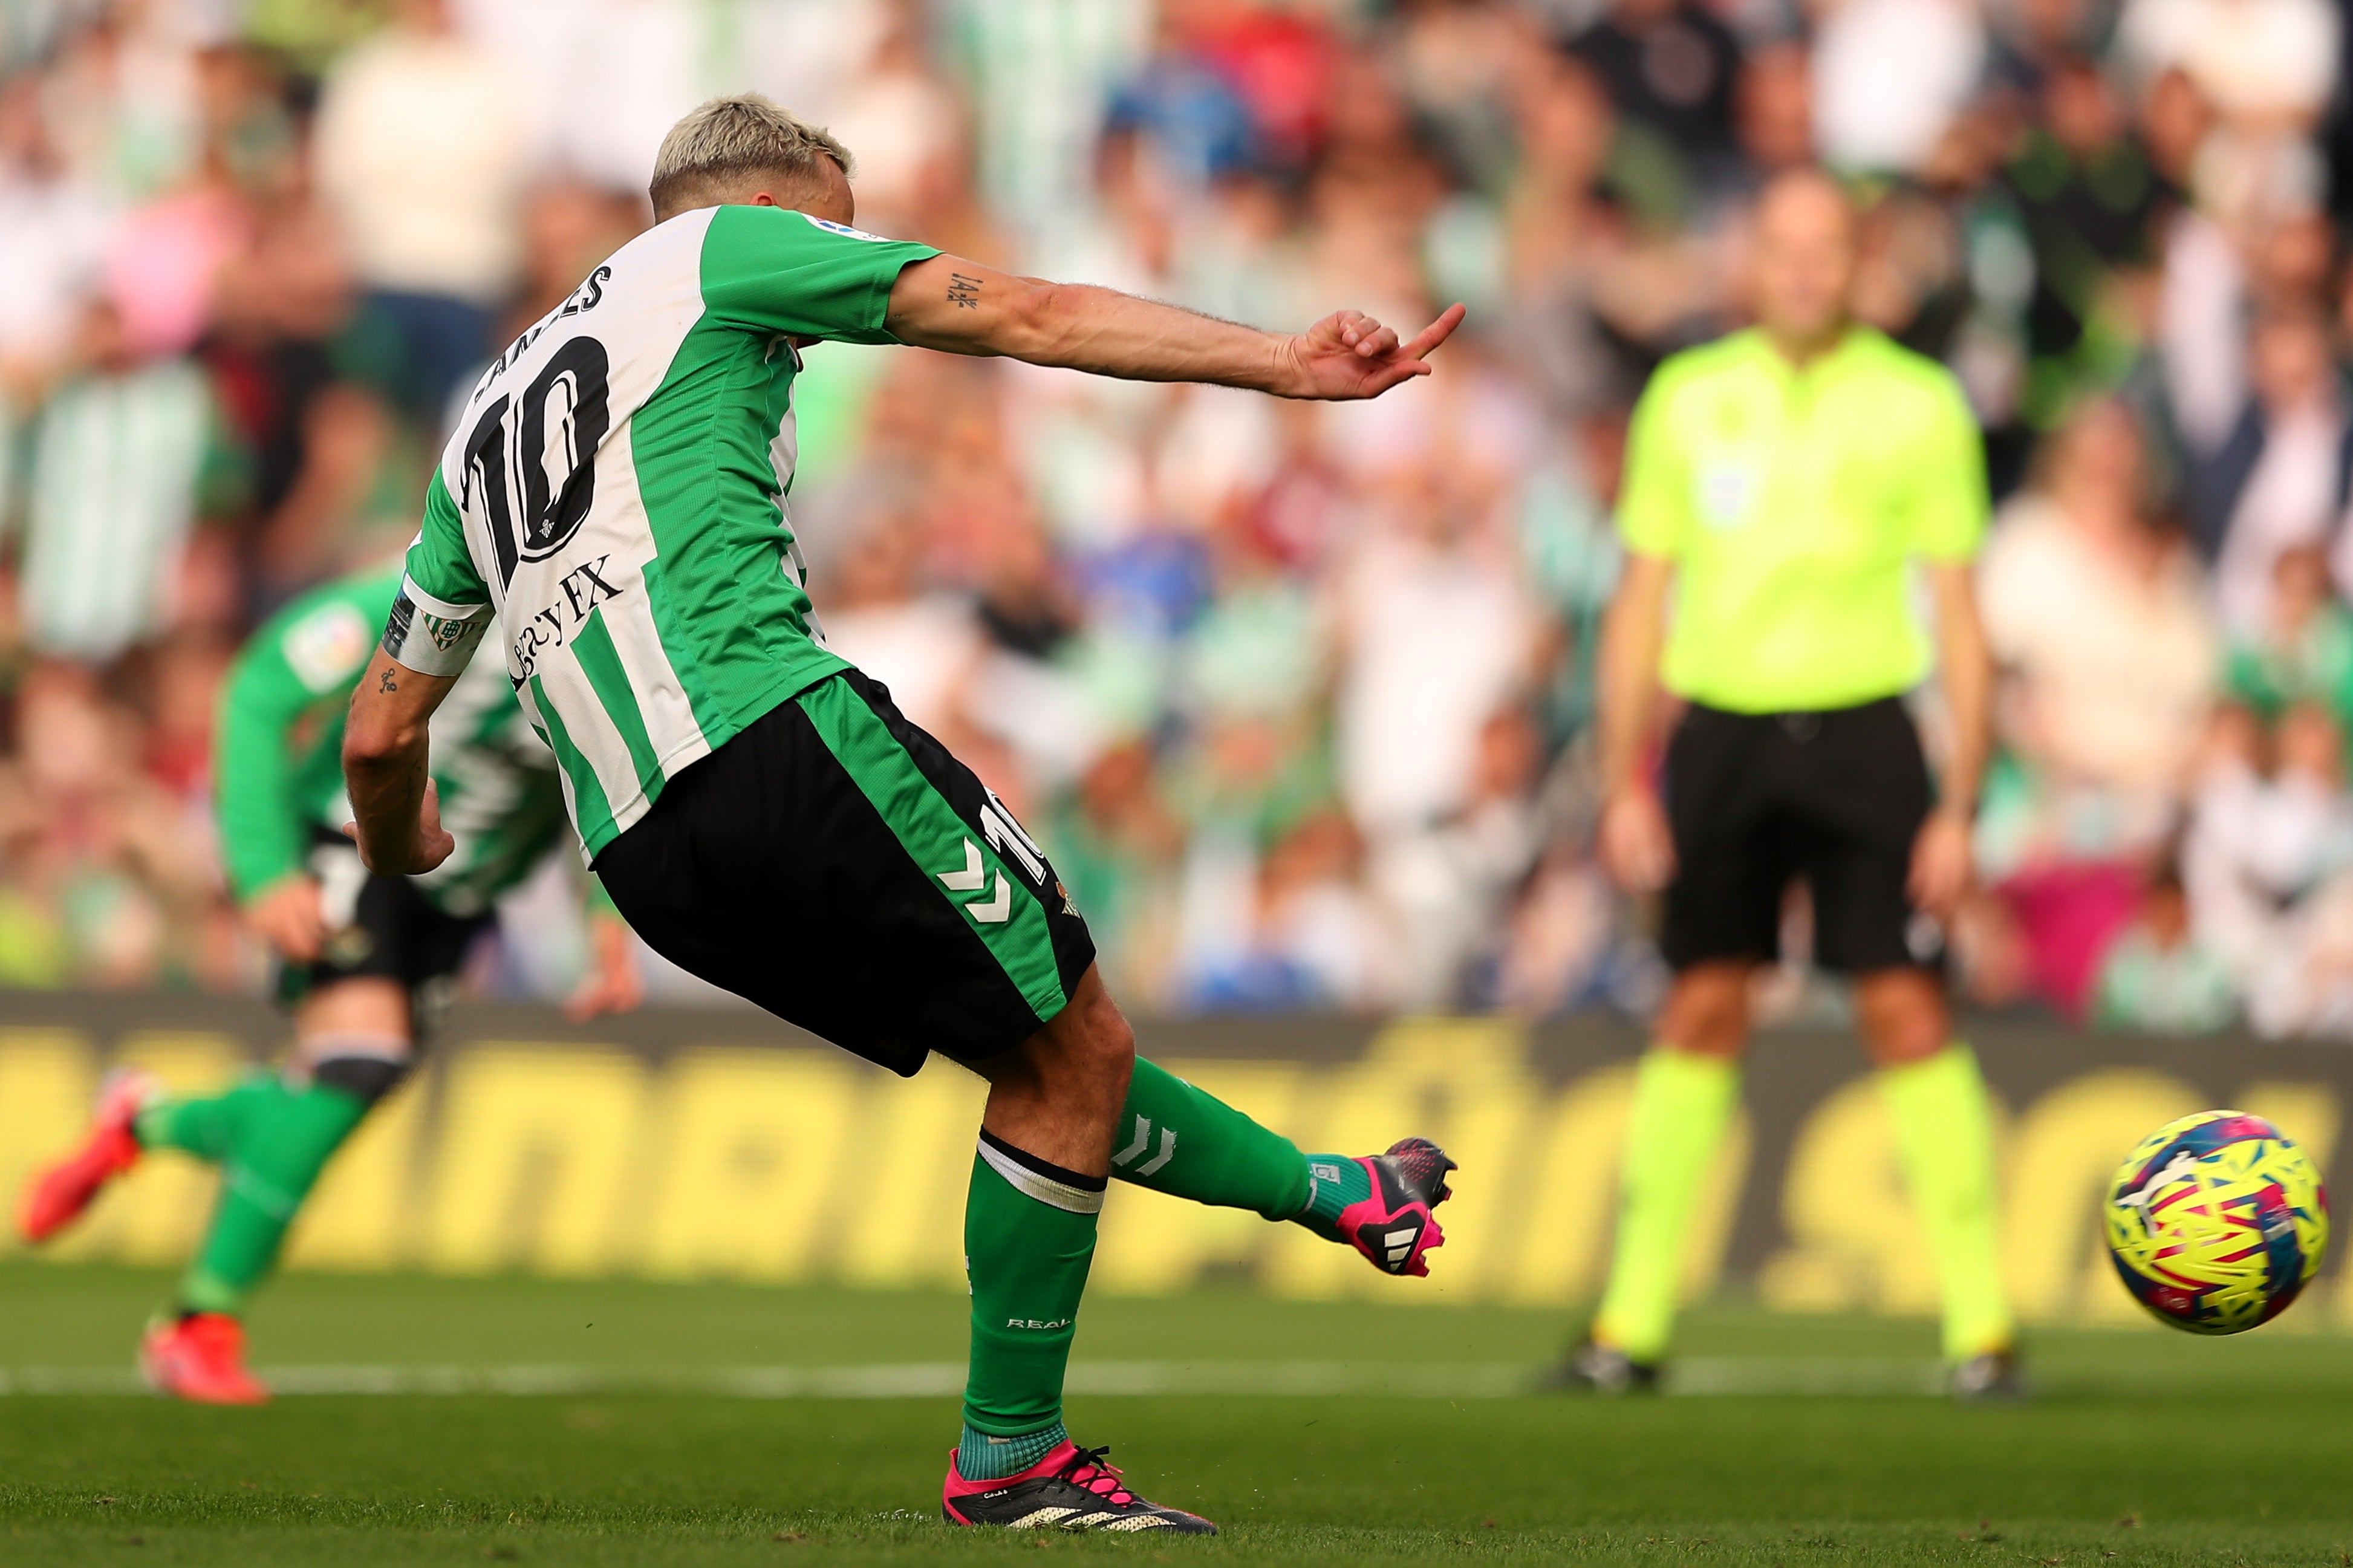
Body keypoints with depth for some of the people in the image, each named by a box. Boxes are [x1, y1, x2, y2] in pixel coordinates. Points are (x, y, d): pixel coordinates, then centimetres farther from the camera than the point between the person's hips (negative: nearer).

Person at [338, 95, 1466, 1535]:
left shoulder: (489, 421, 29)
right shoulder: (723, 251, 11)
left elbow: (384, 730, 31)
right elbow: (1026, 317, 2)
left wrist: (400, 867, 52)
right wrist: (1281, 363, -1)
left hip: (642, 858, 8)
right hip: (773, 738, -8)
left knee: (1052, 1050, 19)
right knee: (1073, 1046, 0)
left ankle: (1339, 1198, 27)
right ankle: (1010, 1459, 5)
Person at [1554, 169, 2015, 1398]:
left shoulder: (1918, 406, 2)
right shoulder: (1688, 398, 9)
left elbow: (1957, 615, 3)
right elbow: (1642, 599, 12)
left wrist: (1960, 803, -3)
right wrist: (1623, 781, 5)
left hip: (1861, 732, -2)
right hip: (1720, 731, 2)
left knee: (1908, 1015, -8)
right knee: (1700, 1012, 2)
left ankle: (1981, 1326, -5)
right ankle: (1632, 1325, 6)